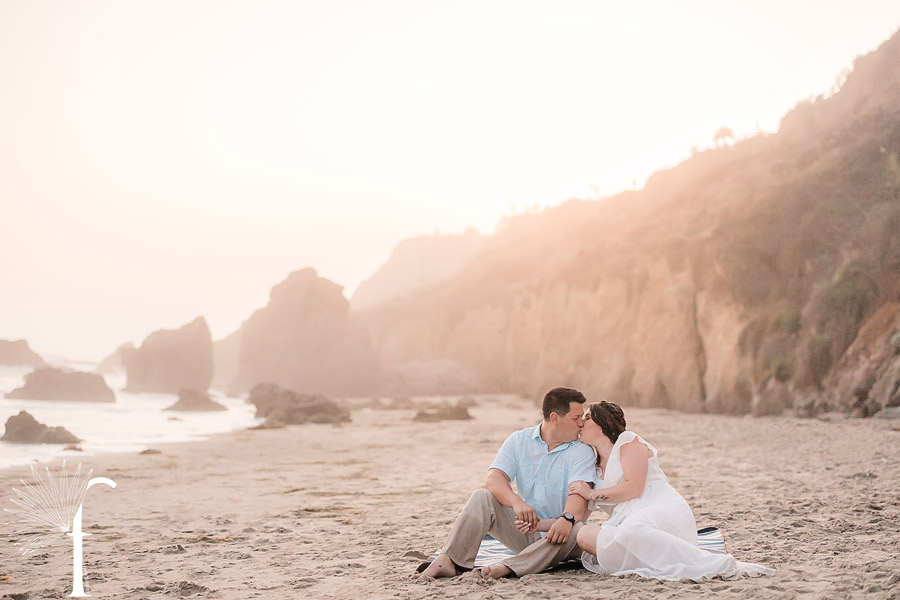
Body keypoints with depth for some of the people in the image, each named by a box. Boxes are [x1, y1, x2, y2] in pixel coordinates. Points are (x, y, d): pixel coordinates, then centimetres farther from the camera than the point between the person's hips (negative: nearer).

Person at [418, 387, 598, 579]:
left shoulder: (582, 451, -4)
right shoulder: (519, 441, 3)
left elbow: (579, 493, -21)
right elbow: (494, 479, -12)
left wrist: (567, 519, -44)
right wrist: (517, 502, -33)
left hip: (557, 532, -2)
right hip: (524, 529, 2)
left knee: (577, 530, -35)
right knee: (481, 497, -17)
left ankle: (509, 567, -45)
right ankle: (448, 561, -30)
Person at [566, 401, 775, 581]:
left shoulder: (628, 441, 7)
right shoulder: (595, 467, 29)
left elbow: (633, 488, -8)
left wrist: (592, 494, 0)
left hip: (662, 510, -6)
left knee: (630, 531, -43)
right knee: (585, 534, -25)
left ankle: (714, 563, -38)